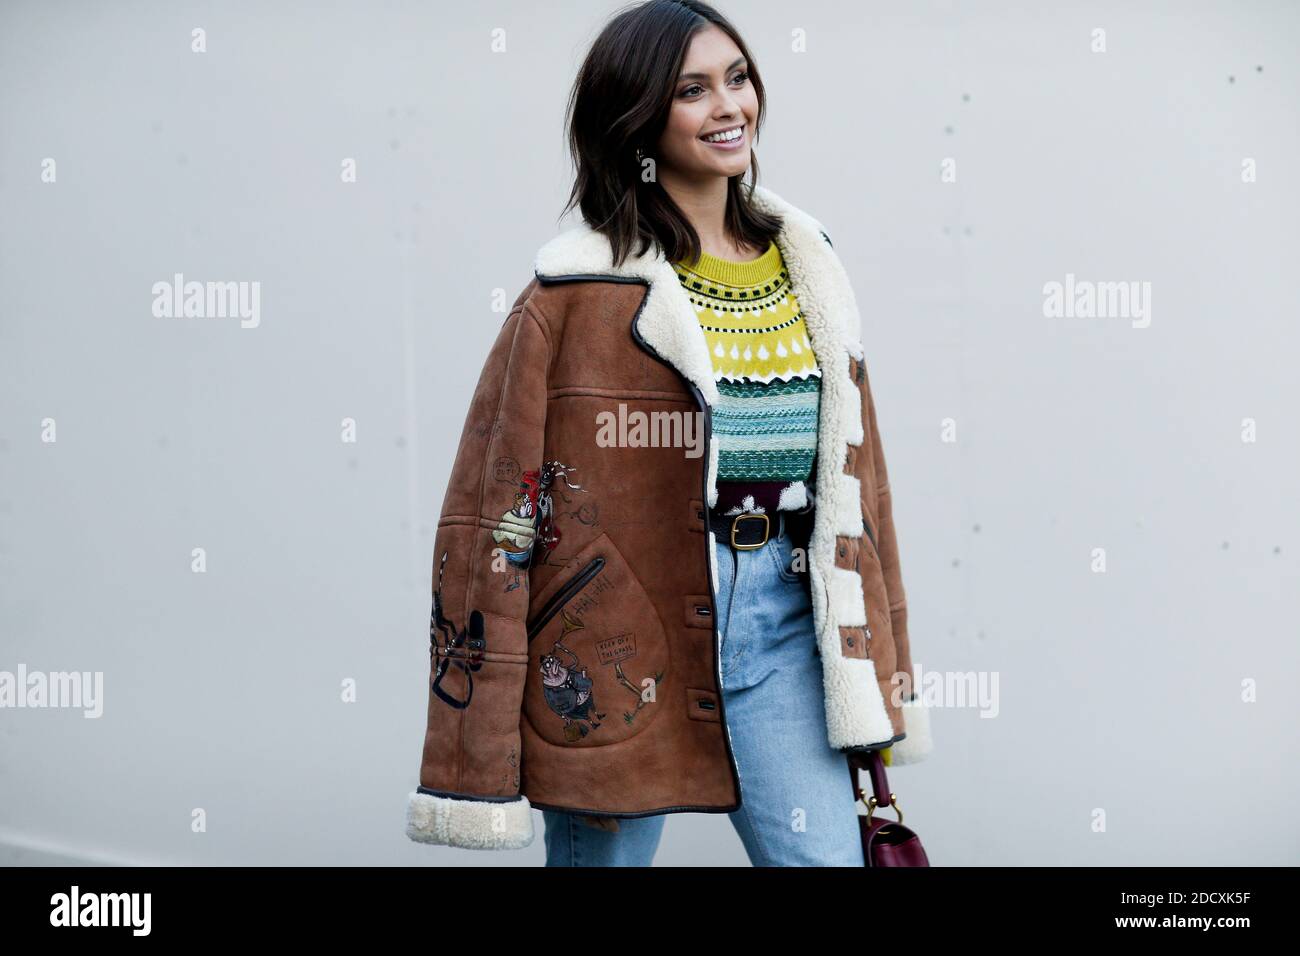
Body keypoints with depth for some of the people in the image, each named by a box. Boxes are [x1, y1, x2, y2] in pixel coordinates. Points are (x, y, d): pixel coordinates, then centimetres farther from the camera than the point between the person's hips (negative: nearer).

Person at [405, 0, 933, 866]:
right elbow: (494, 503, -8)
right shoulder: (585, 286, -7)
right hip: (621, 629, -4)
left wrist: (877, 683, 13)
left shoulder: (806, 266, 9)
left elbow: (853, 469, 15)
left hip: (777, 613, 4)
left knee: (824, 854, 0)